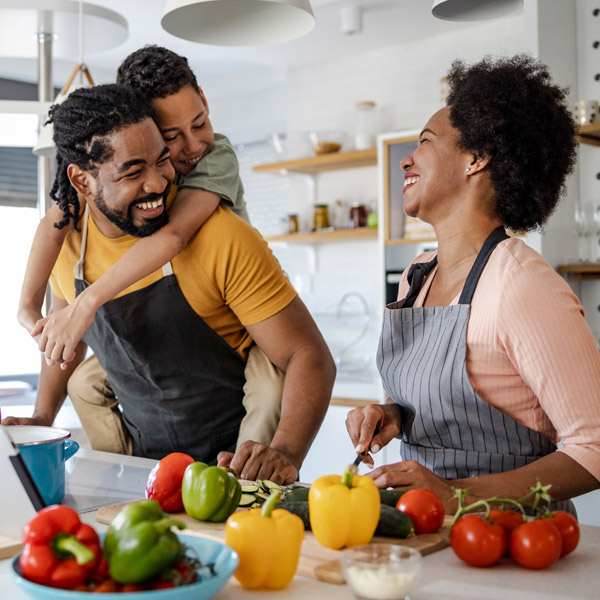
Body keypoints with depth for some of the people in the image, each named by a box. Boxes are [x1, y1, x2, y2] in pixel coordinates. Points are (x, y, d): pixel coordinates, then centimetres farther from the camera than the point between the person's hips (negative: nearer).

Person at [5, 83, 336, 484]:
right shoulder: (65, 239, -4)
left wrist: (285, 453, -34)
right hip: (144, 462, 5)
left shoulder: (224, 239, -20)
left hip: (237, 463, -5)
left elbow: (309, 356, -19)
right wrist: (42, 418, 11)